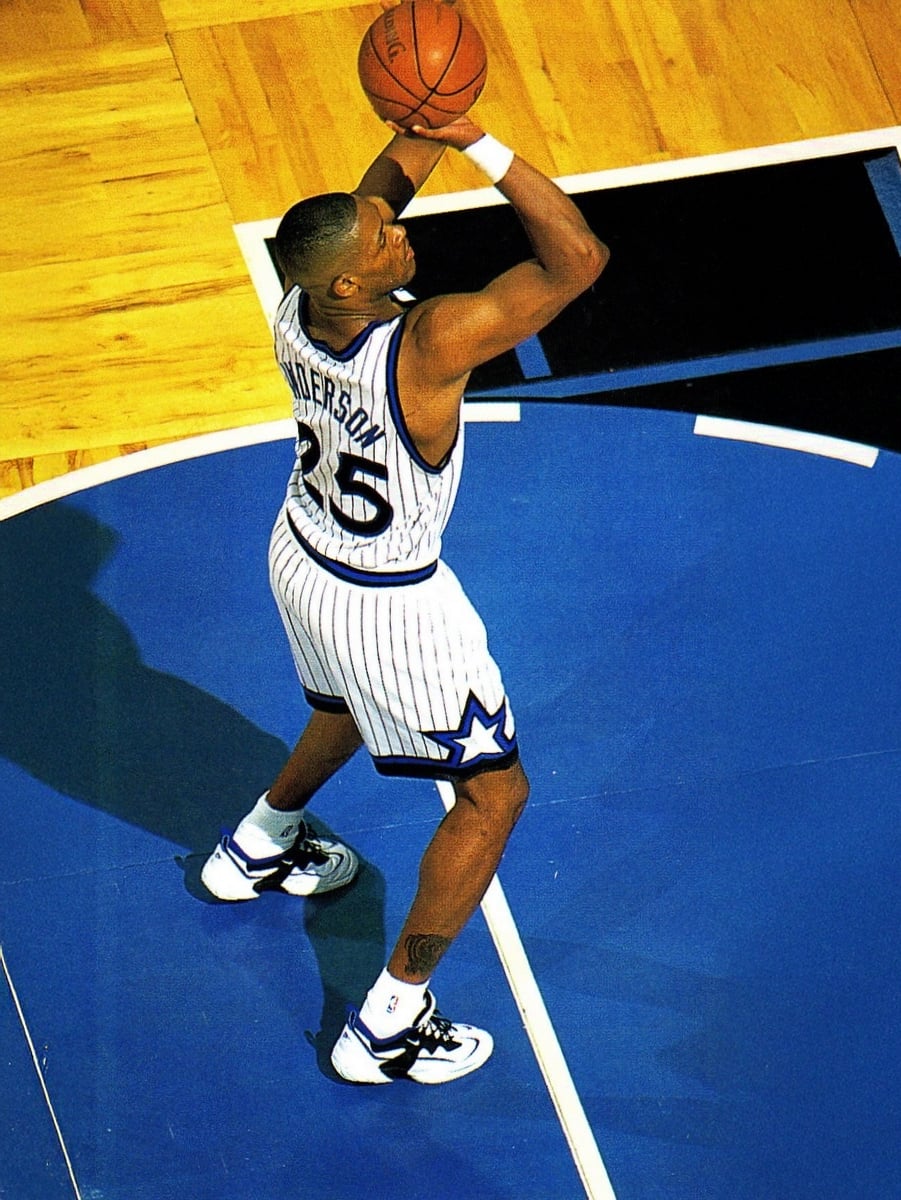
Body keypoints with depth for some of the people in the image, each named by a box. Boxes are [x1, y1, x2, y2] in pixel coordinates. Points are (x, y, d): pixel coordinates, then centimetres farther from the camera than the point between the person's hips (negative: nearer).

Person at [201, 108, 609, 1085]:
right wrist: (480, 143, -43)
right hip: (389, 607, -7)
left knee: (349, 708, 38)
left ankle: (256, 847, 63)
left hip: (301, 559, 7)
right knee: (493, 794, 10)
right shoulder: (427, 344, -39)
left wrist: (427, 126, -19)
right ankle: (388, 1024, 15)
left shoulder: (299, 304, -19)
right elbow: (579, 259, -39)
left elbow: (378, 192, 0)